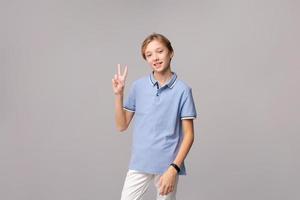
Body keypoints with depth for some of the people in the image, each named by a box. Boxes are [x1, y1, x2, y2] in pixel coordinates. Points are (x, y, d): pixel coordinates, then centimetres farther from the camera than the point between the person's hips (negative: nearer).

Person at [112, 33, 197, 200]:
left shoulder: (182, 90, -6)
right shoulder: (138, 86, 2)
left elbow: (189, 135, -5)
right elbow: (122, 126, 6)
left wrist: (174, 168, -14)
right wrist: (119, 94, -6)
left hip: (168, 165, -2)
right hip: (139, 164, 2)